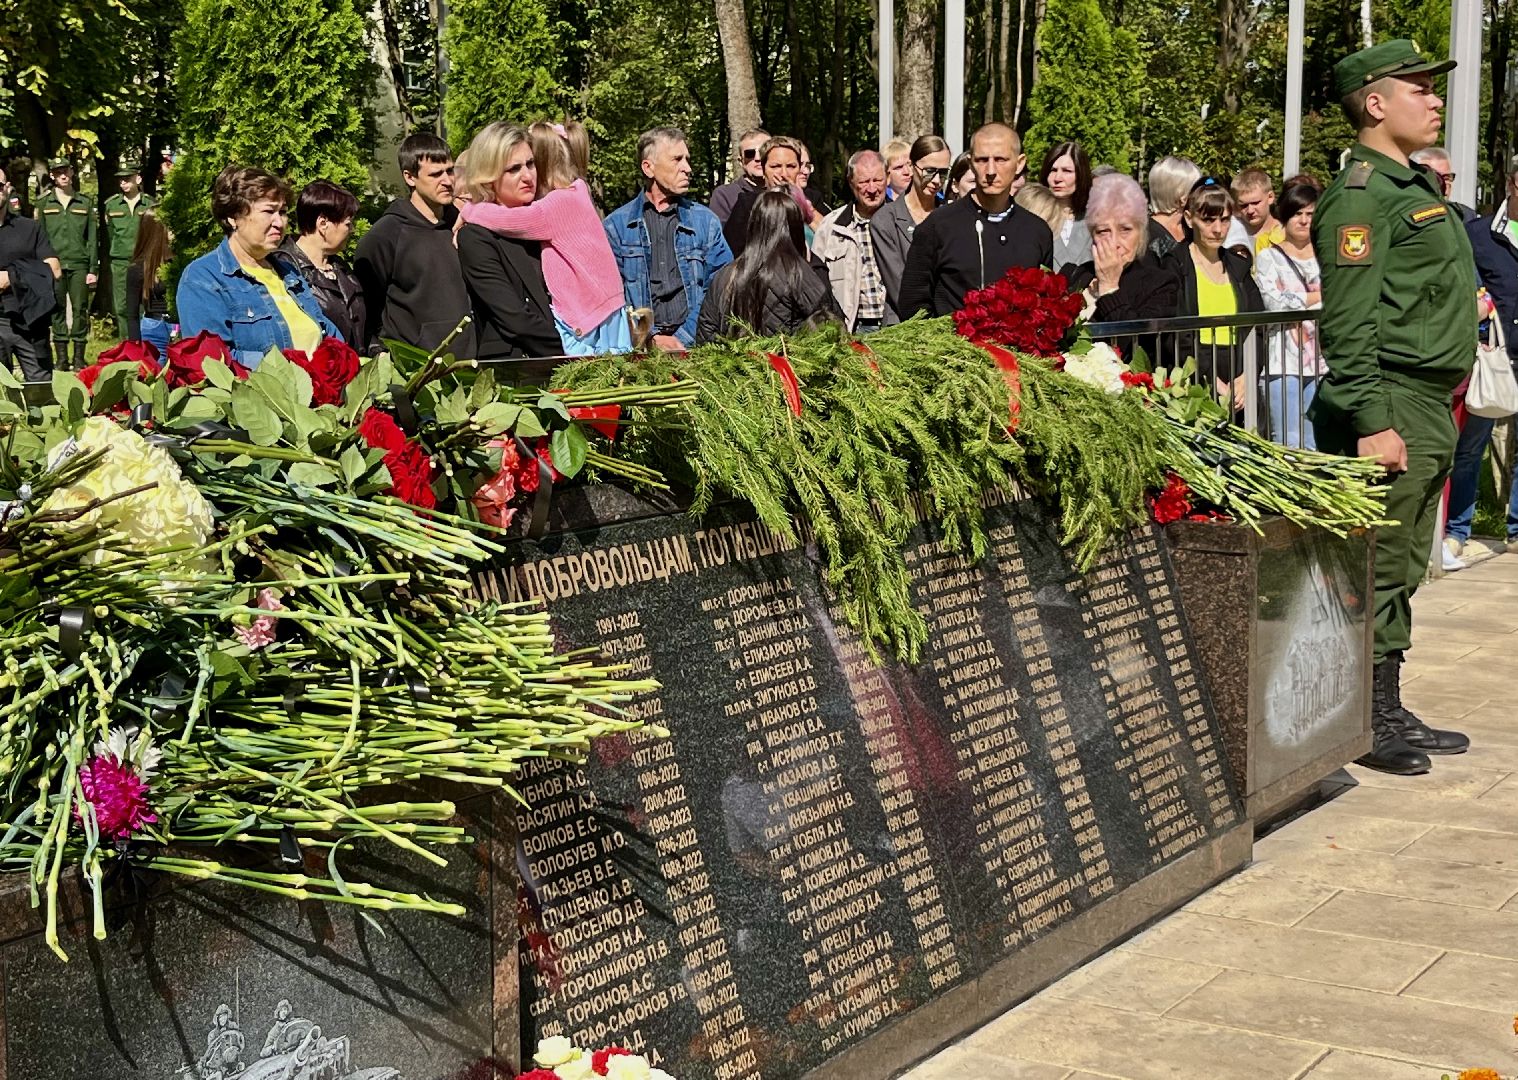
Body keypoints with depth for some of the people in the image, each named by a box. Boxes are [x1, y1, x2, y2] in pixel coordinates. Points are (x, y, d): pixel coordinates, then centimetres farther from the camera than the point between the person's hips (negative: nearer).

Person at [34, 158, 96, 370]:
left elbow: (92, 238, 9)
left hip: (79, 264, 0)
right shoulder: (44, 204, 9)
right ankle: (61, 358, 4)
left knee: (80, 310, -2)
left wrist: (93, 269, 2)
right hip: (54, 264, 0)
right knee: (58, 310, 0)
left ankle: (79, 358, 4)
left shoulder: (85, 203, 10)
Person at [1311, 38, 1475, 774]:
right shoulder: (1361, 194, -13)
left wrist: (1438, 411, 20)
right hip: (1392, 409, -10)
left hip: (1430, 410, 10)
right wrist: (1373, 423, -24)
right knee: (1376, 574, -5)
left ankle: (1388, 713, 22)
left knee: (1402, 572, 14)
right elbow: (1348, 323, -20)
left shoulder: (1415, 186, 19)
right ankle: (1361, 723, 2)